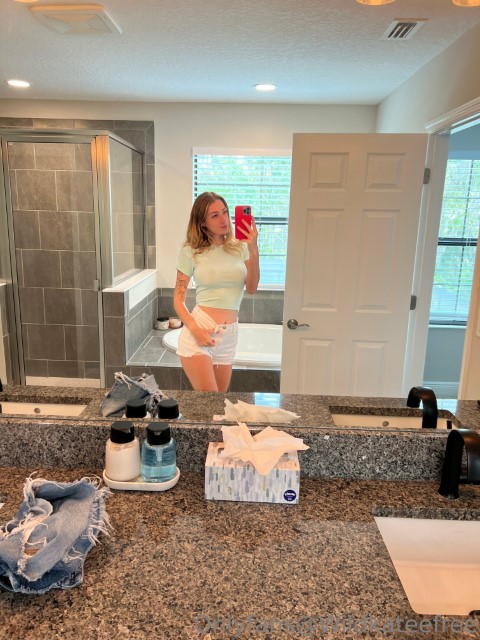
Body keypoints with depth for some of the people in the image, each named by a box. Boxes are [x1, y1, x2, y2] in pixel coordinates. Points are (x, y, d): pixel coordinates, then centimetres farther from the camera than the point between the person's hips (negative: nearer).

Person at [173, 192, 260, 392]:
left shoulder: (240, 247, 5)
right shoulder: (191, 251, -1)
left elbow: (251, 288, -7)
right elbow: (178, 299, 0)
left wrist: (253, 250, -18)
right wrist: (194, 329, -15)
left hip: (229, 335, 3)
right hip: (200, 330, -3)